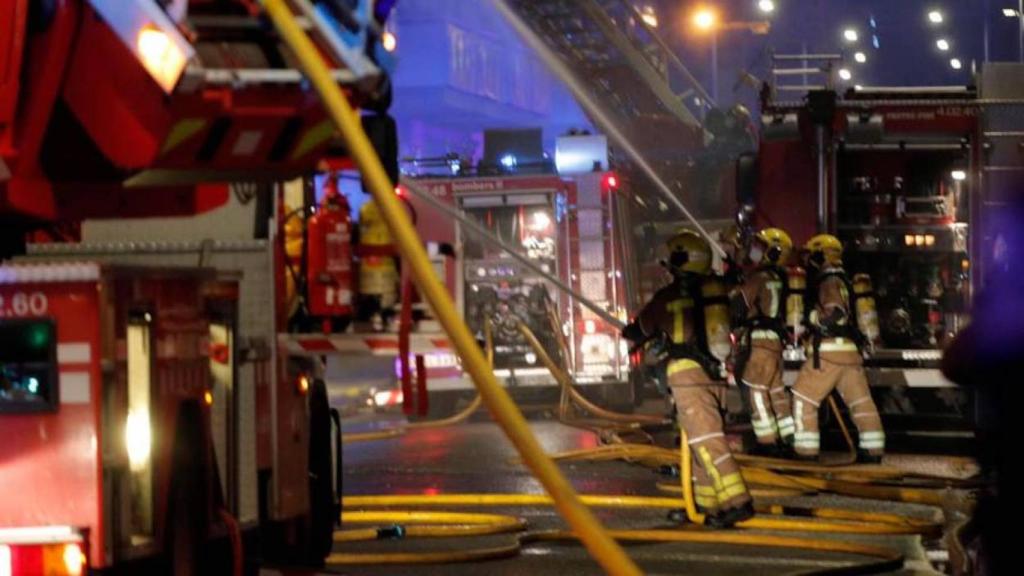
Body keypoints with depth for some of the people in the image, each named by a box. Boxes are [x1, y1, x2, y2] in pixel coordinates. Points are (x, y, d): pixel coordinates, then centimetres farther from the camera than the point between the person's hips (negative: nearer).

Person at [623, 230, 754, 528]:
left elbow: (642, 330, 13)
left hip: (688, 372, -6)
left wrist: (627, 332, 35)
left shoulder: (668, 297, -3)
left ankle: (736, 500, -24)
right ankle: (706, 502, 21)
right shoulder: (718, 290, 9)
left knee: (707, 440, -12)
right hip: (717, 373, 6)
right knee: (701, 439, 17)